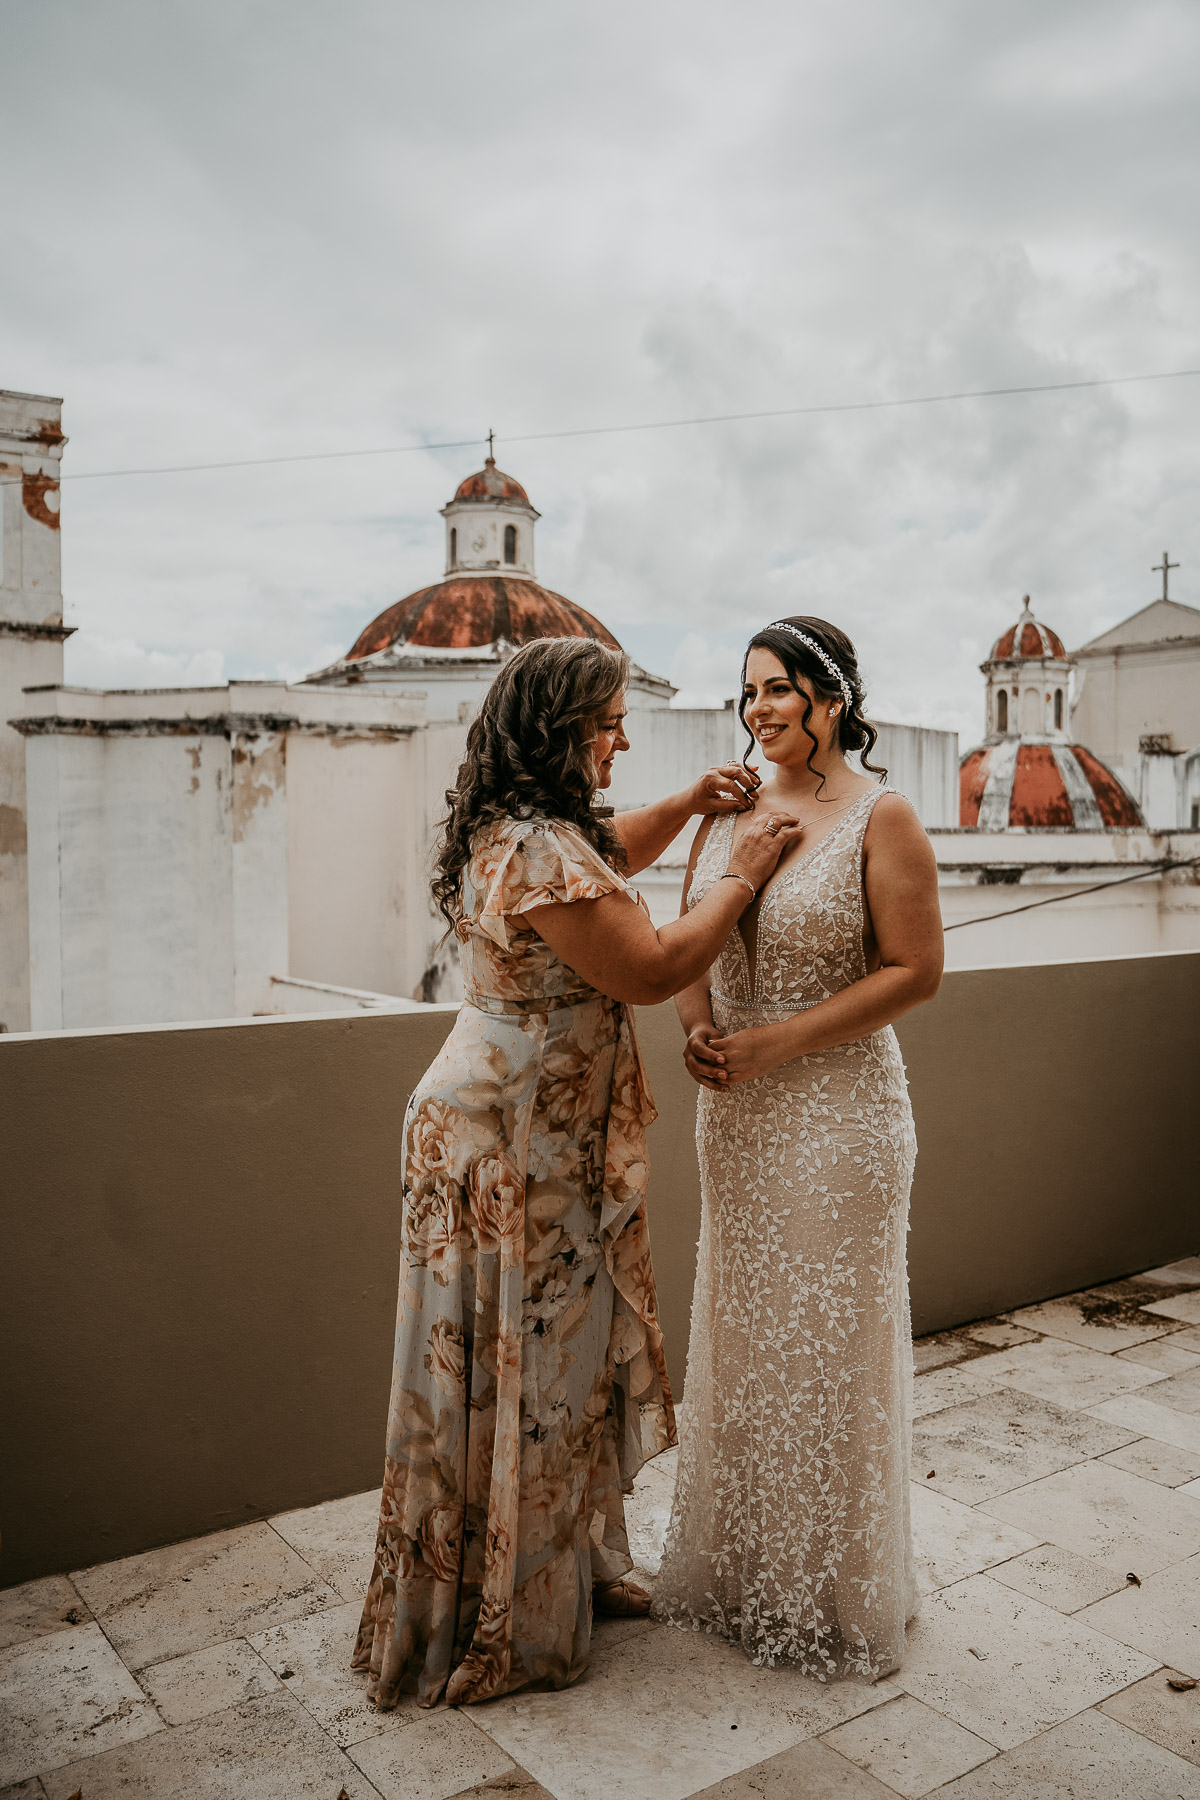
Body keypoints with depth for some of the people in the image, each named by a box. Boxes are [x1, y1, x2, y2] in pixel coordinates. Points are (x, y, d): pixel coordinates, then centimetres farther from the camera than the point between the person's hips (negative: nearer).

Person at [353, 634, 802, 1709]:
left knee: (553, 1357, 20)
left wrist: (689, 805, 13)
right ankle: (504, 1631, 24)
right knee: (520, 1369, 5)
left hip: (531, 1137, 10)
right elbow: (650, 971, -22)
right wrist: (743, 876, -11)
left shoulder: (518, 831, 8)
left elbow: (607, 859, 27)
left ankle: (570, 1567, 39)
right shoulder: (541, 852, -25)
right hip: (514, 1148, -10)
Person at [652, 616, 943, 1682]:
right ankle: (738, 1566, 37)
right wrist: (698, 1028, -6)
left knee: (828, 1344, 7)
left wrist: (779, 1040, -18)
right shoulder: (730, 809, 7)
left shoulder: (882, 818, -10)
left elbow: (915, 971, -13)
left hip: (838, 1111, -6)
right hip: (736, 1114, 6)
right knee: (740, 1335, 16)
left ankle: (837, 1594, 29)